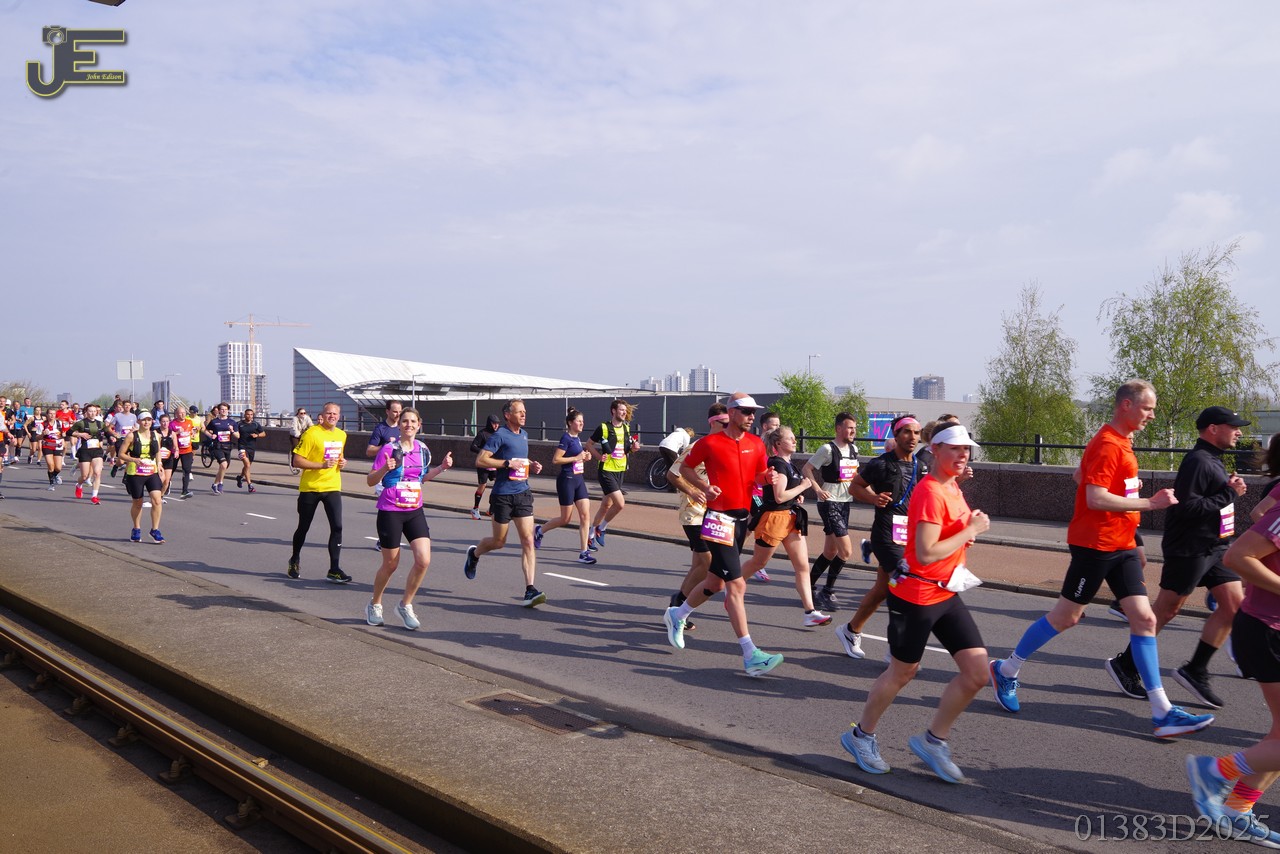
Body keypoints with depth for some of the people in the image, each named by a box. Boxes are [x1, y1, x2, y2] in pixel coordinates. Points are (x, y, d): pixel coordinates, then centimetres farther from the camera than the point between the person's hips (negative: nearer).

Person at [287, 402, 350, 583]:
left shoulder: (342, 435, 9)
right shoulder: (311, 433, -12)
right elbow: (297, 461, -13)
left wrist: (342, 462, 3)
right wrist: (322, 465, -23)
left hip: (333, 487, 4)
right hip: (310, 487, -4)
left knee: (337, 527, -9)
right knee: (303, 527, 11)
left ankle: (334, 570, -4)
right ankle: (295, 559, 38)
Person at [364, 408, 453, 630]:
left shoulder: (423, 450, 6)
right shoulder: (389, 449, -10)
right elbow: (370, 481, -6)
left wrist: (442, 467, 6)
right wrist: (385, 468, -25)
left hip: (415, 511, 4)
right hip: (390, 512, -4)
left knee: (424, 560, -9)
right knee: (391, 564, 6)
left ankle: (405, 605, 12)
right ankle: (374, 606, 31)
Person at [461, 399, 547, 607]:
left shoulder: (524, 434, 13)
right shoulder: (499, 435, -10)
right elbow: (480, 460, -16)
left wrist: (531, 465, 10)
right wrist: (508, 463, -20)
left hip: (523, 493, 6)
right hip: (502, 494, -6)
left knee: (528, 540, -6)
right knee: (498, 541, 8)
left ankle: (530, 590, -7)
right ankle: (474, 554, 42)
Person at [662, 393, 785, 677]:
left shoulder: (756, 444, 7)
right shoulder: (709, 443, -8)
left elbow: (758, 476, 17)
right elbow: (685, 468, 4)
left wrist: (768, 478, -7)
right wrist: (705, 486, -12)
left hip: (742, 517, 7)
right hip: (719, 519, -7)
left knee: (716, 582, 19)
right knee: (737, 584, -13)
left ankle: (676, 615, 42)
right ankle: (750, 655, -12)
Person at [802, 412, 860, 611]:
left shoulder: (853, 449, 11)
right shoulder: (828, 449, -12)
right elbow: (807, 469, -10)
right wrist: (818, 490, -19)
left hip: (844, 502, 8)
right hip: (829, 503, -8)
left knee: (830, 552, 12)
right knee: (846, 550, -13)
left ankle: (809, 587, 25)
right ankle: (827, 592, -1)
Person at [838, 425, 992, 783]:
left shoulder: (953, 490, 9)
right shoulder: (930, 492, -21)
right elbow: (926, 553, -26)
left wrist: (968, 530, 5)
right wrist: (972, 530, -18)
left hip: (946, 595, 9)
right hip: (916, 596, -9)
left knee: (978, 671, 3)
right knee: (902, 672, 7)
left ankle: (933, 740, 20)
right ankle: (861, 735, 29)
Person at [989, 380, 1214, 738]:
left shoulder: (1120, 442, 13)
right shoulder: (1107, 445, -17)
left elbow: (1080, 476, 24)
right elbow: (1094, 498, -26)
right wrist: (1148, 503, -23)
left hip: (1122, 547, 9)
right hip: (1096, 545, -9)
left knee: (1144, 619, 2)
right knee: (1066, 616, 1)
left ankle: (1162, 712, 4)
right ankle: (1006, 670, 18)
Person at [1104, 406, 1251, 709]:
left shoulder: (1213, 460, 16)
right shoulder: (1198, 461, -16)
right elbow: (1188, 506, -24)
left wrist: (1230, 489, 1)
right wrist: (1229, 493, -17)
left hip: (1215, 547, 10)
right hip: (1189, 549, -10)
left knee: (1235, 604, 3)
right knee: (1166, 610, -2)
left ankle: (1195, 671, 10)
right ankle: (1125, 665, 11)